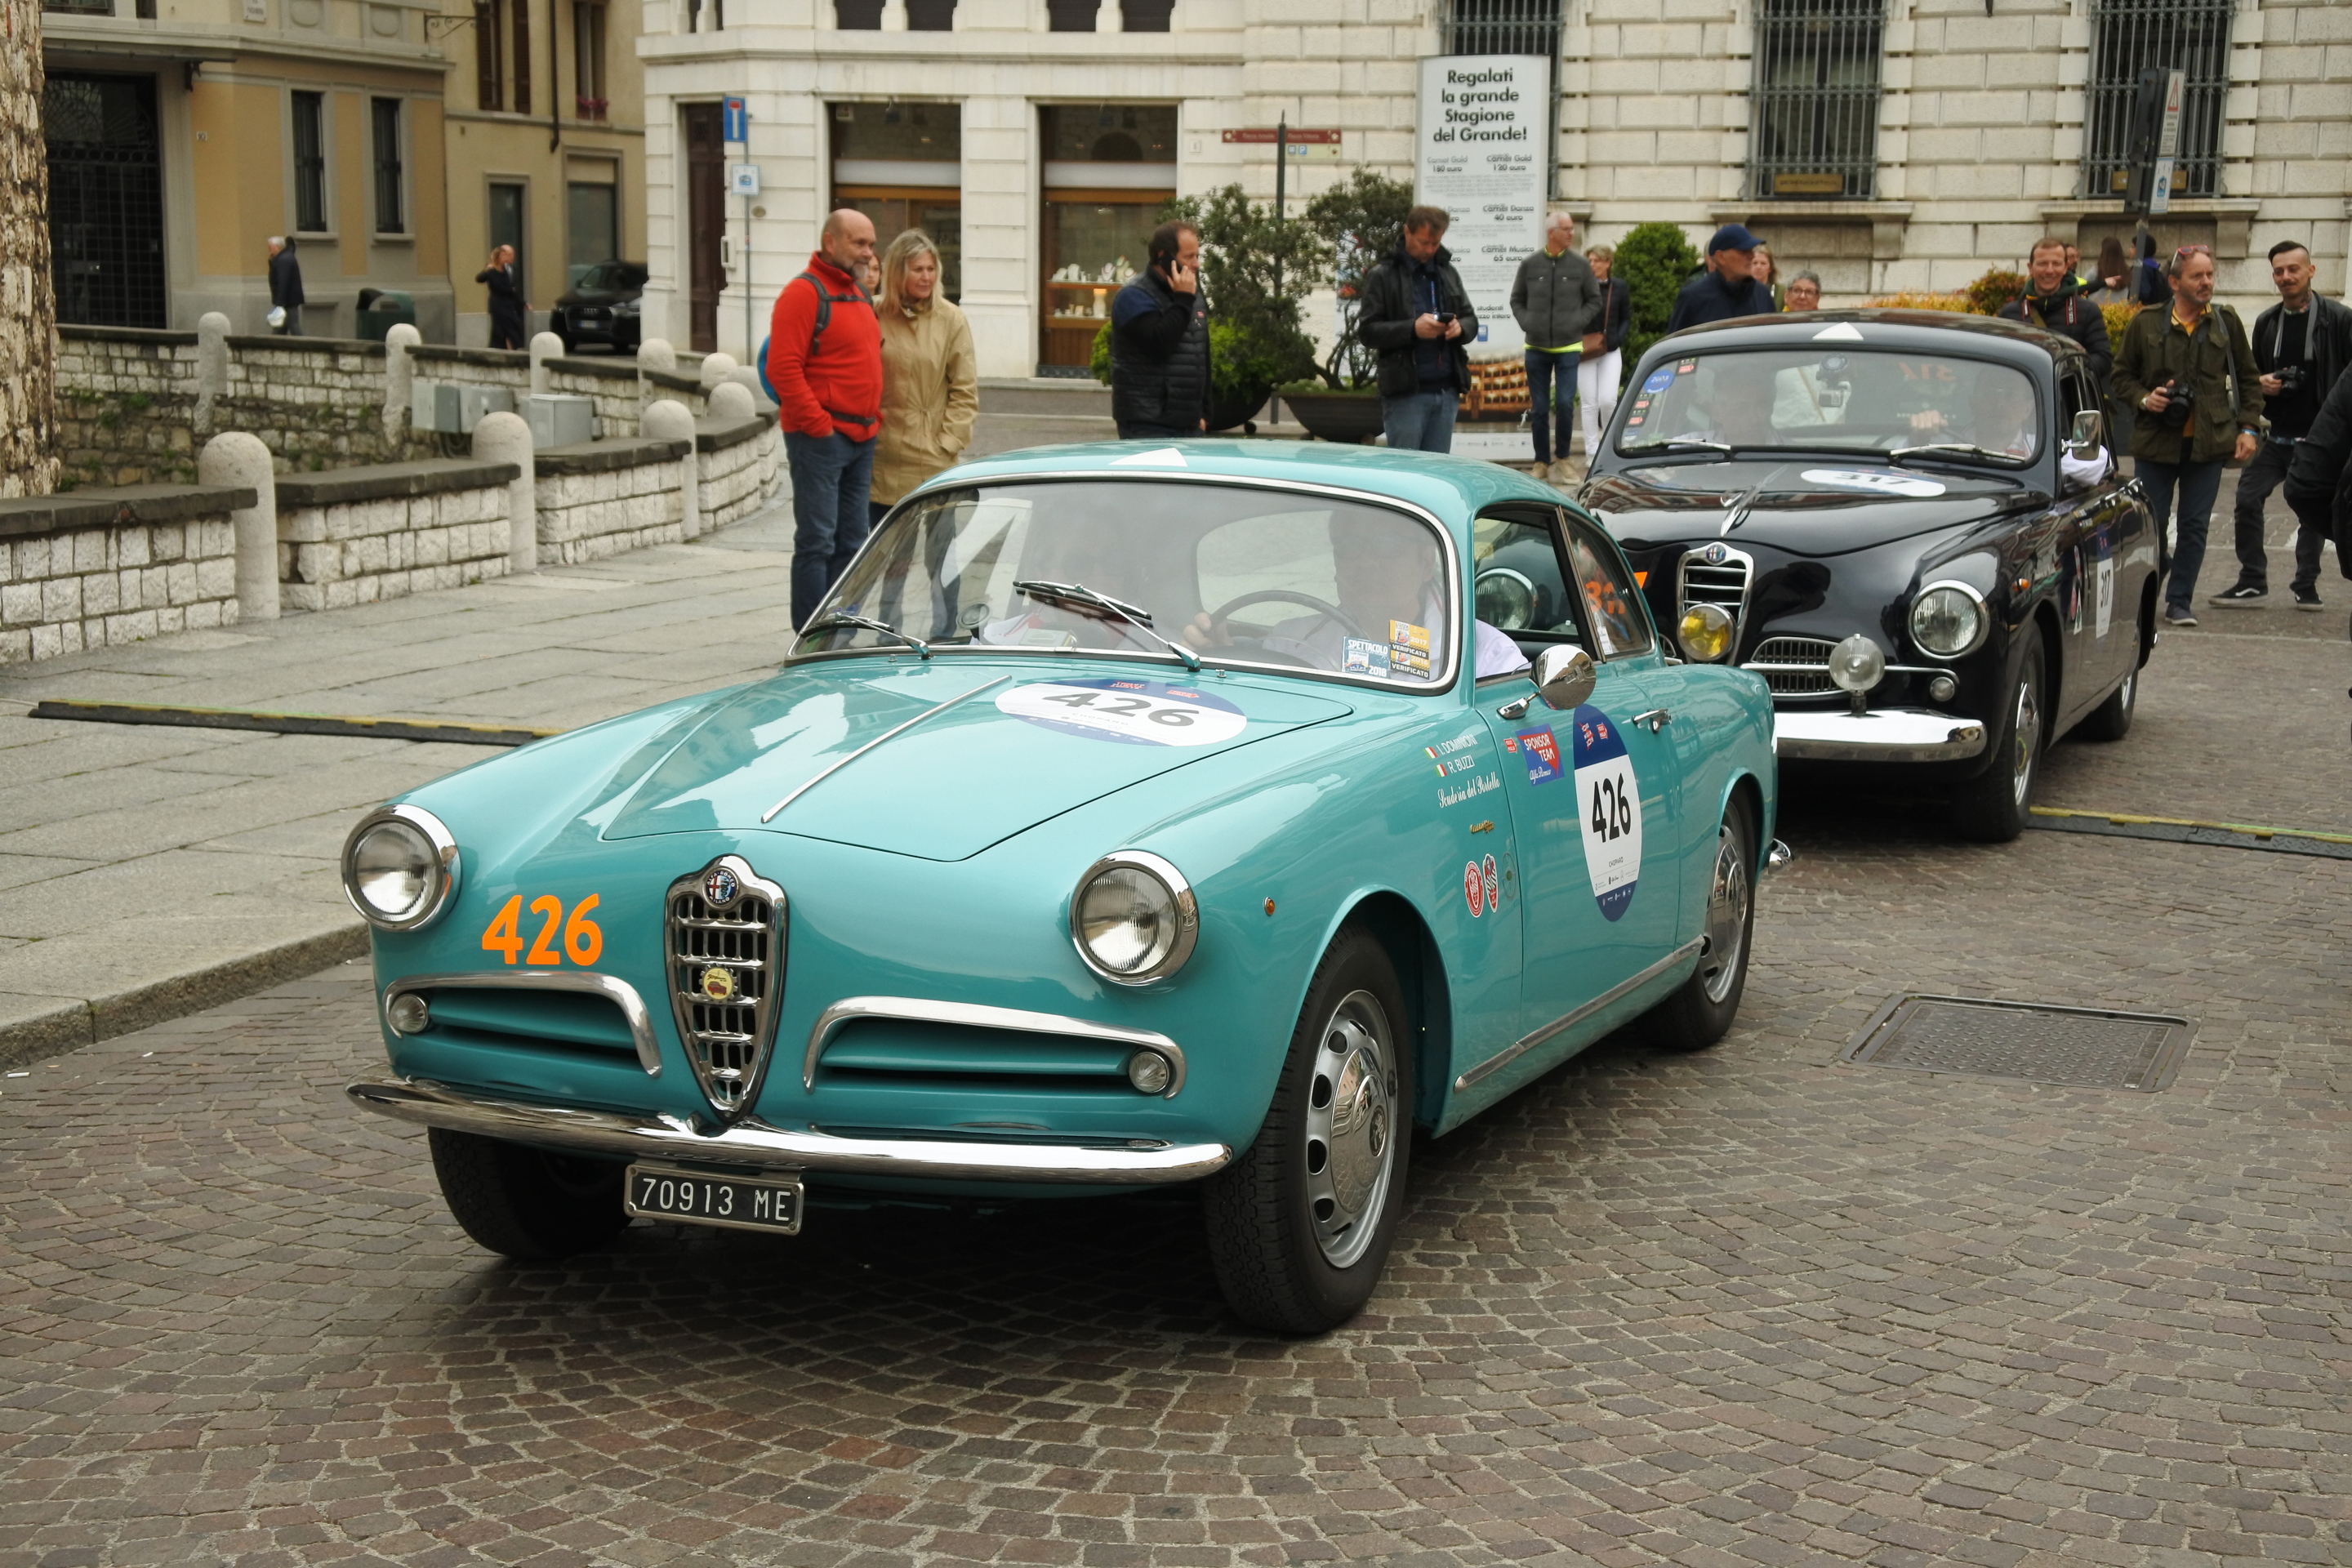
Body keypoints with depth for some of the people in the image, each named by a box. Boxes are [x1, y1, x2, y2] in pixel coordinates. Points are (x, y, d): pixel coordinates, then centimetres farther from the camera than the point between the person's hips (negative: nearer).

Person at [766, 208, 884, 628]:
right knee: (817, 542, -6)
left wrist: (874, 419, 14)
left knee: (851, 542, 11)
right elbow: (783, 369, -17)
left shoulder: (860, 293, 17)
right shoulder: (804, 293, -10)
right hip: (820, 438, -9)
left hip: (861, 437, 9)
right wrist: (819, 425, -18)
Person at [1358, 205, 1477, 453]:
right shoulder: (1383, 275, -1)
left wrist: (1460, 328, -6)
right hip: (1405, 393, -5)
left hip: (1447, 392, 5)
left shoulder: (1447, 272, 15)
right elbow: (1367, 331, -7)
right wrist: (1412, 329, -21)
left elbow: (1471, 319, 19)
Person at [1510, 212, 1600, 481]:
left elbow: (1594, 300, 8)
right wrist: (1526, 323, -2)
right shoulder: (1529, 265, 2)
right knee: (1538, 409, 6)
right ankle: (1542, 463, 16)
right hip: (1536, 348, 1)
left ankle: (1564, 459, 8)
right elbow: (1517, 300, 12)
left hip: (1568, 347, -1)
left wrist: (1577, 322, -5)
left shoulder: (1580, 265, 0)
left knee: (1564, 404, -10)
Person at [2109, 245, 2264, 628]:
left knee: (2195, 525, 3)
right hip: (2156, 441, -2)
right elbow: (2120, 377, 9)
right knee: (2149, 524, 1)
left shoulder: (2226, 323, 6)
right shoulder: (2146, 324, 0)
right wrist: (2144, 398, -10)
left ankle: (2179, 603, 12)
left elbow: (2248, 380, 13)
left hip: (2209, 443, 2)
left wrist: (2248, 427, 3)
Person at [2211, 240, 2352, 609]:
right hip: (2277, 436, 4)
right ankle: (2251, 582, 5)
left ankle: (2306, 586, 18)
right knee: (2247, 498, -6)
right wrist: (2261, 385, -4)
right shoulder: (2267, 322, 8)